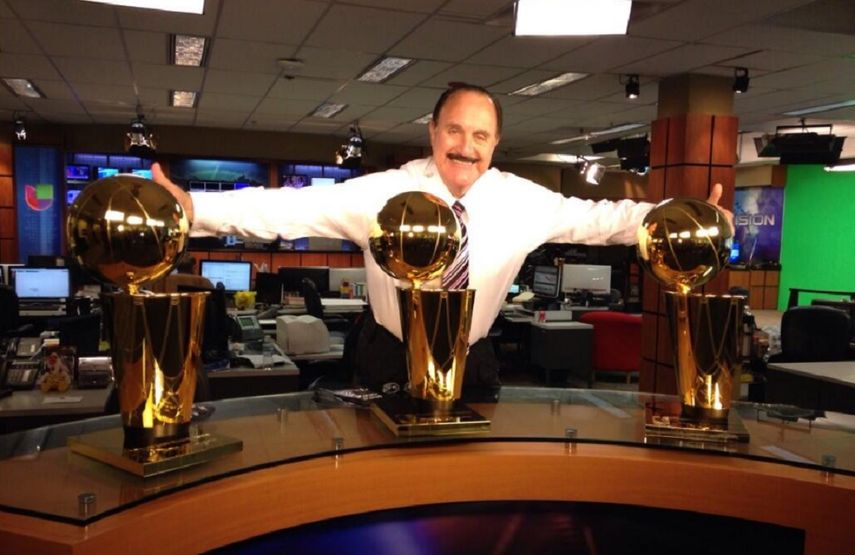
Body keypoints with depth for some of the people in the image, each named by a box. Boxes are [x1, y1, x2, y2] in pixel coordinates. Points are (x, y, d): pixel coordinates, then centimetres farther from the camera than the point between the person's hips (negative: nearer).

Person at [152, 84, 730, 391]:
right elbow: (295, 208, -26)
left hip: (473, 361, 2)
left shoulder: (524, 200, -11)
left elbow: (601, 217, -6)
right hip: (392, 359, -2)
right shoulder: (385, 191, -19)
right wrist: (193, 208, -36)